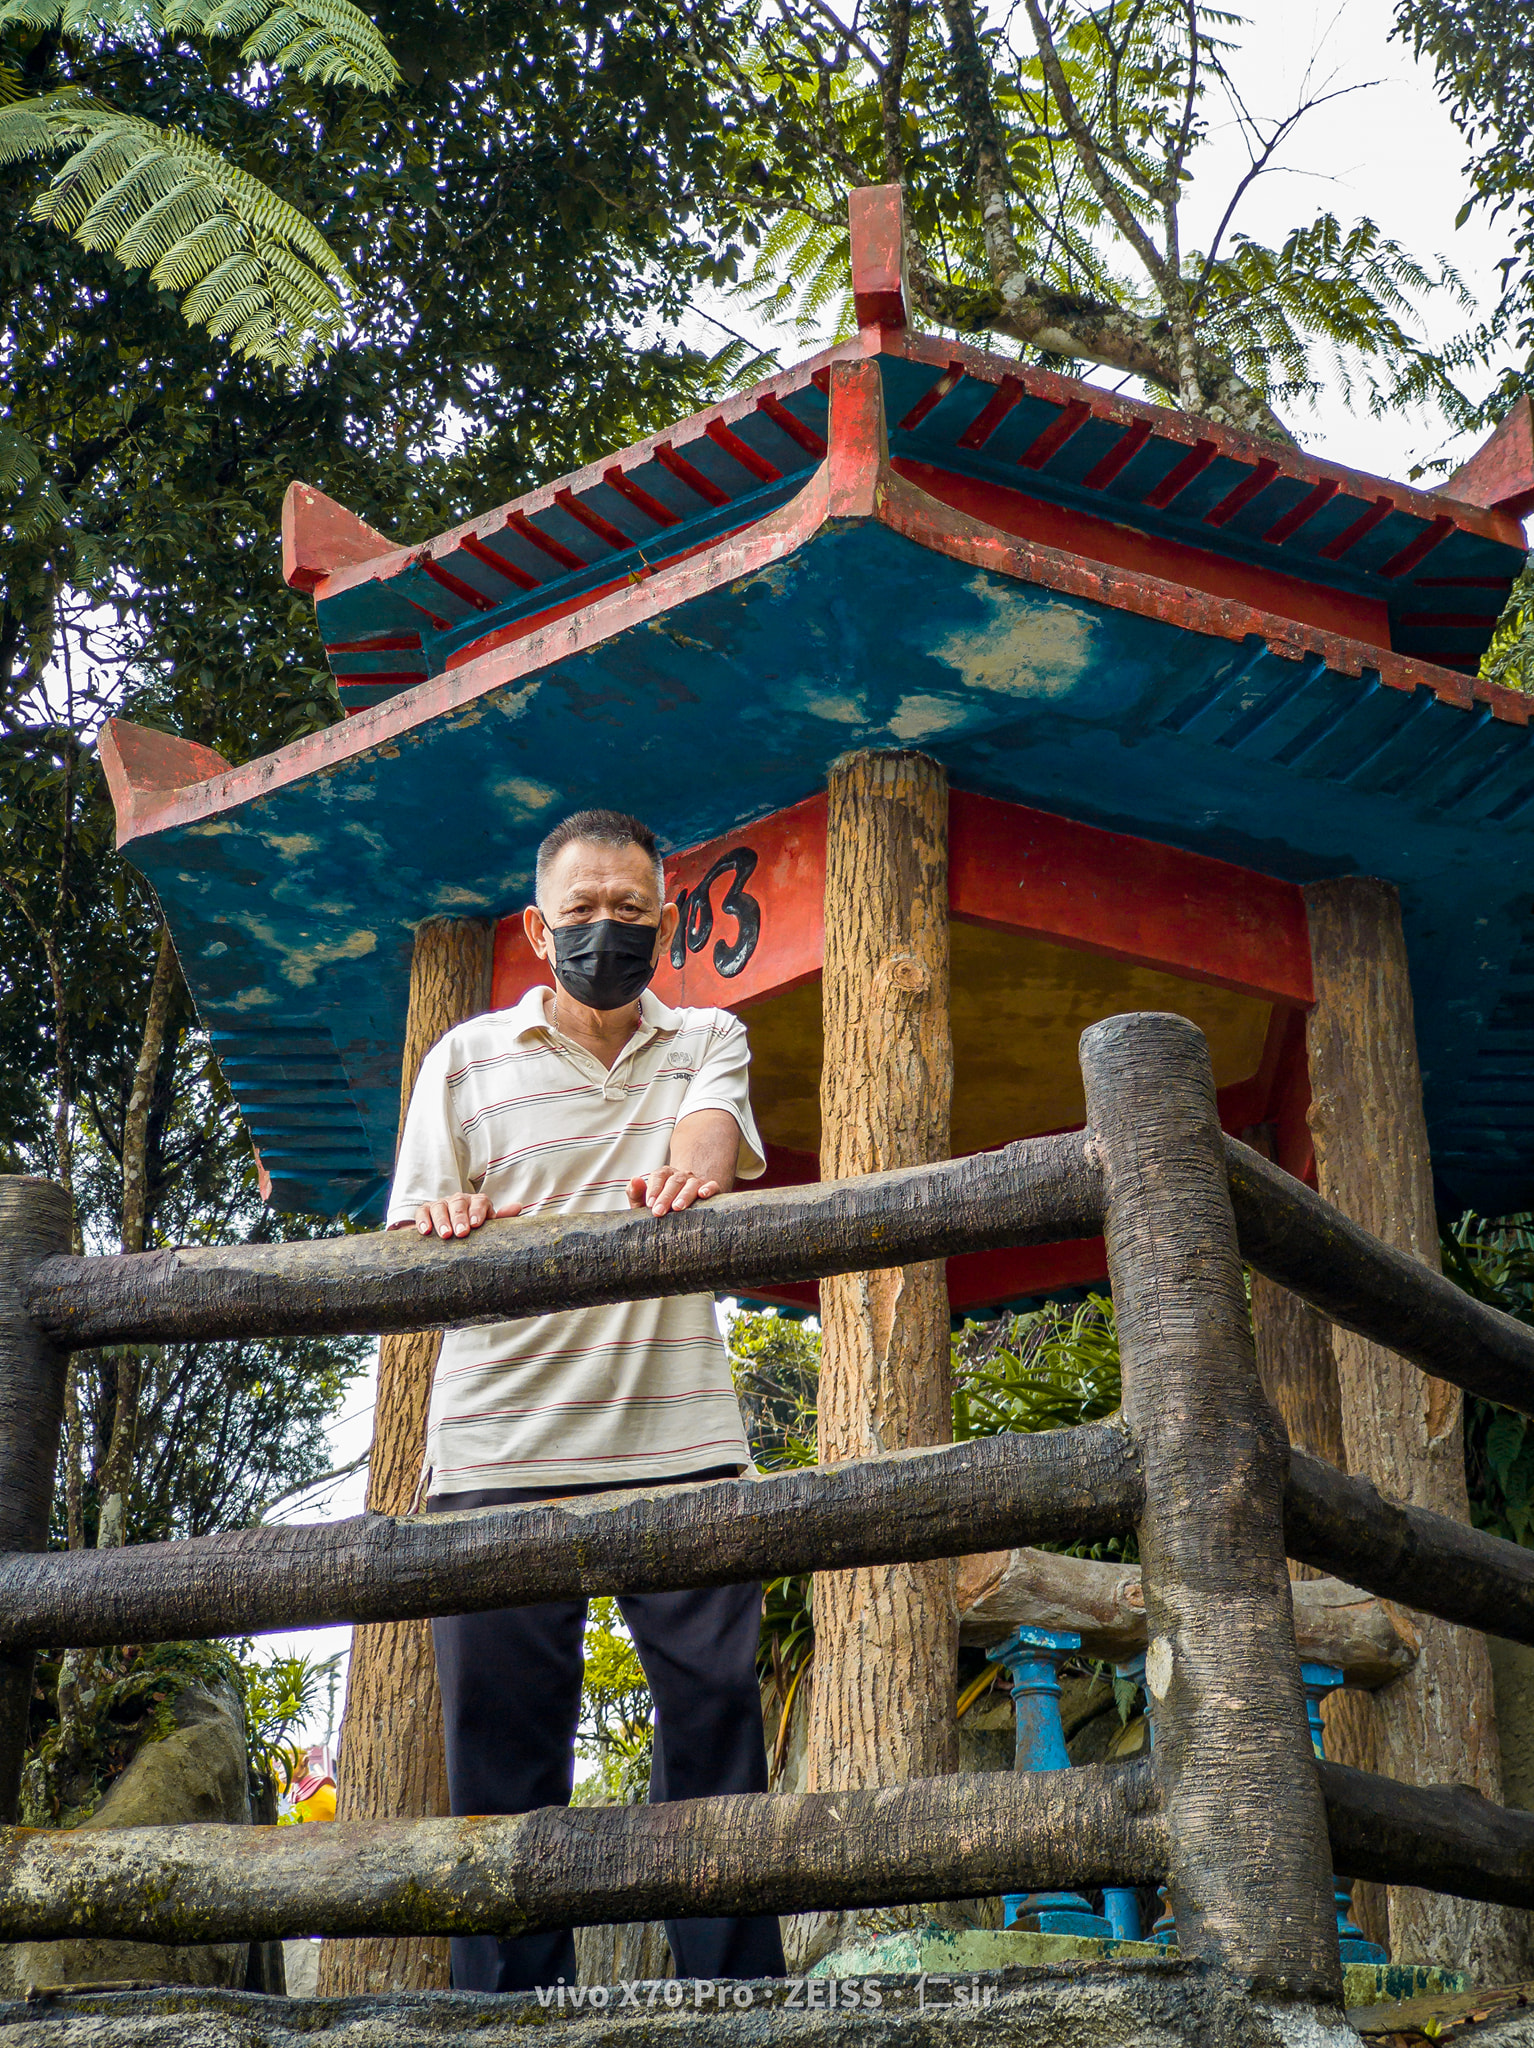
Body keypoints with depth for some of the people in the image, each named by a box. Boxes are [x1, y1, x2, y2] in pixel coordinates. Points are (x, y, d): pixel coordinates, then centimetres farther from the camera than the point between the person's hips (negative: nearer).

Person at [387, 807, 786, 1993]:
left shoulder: (707, 1042, 14)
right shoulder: (468, 1059, 12)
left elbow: (715, 1134, -9)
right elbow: (408, 1255, 7)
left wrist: (684, 1178, -33)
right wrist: (445, 1225, -18)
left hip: (680, 1438, 0)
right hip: (502, 1442, 0)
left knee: (716, 1707, -2)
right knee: (503, 1733, 1)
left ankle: (738, 2001, 6)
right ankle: (512, 2006, 10)